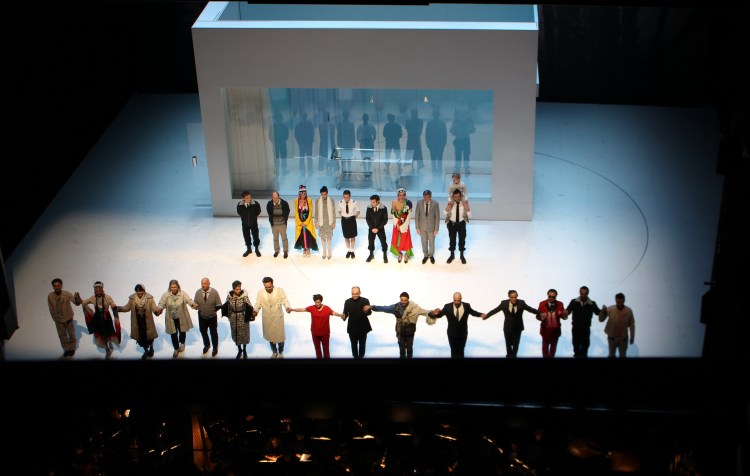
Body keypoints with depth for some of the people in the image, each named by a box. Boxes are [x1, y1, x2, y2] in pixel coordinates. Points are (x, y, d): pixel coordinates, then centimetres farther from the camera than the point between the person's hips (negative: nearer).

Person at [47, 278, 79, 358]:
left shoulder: (67, 294, -21)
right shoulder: (50, 296, -15)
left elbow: (76, 303, -29)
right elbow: (51, 309, -4)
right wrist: (56, 320, -1)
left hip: (68, 319, -2)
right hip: (58, 320, 2)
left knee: (71, 334, 14)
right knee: (62, 335, 16)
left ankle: (72, 348, 35)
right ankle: (66, 349, 36)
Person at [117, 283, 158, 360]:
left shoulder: (149, 298, -13)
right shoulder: (132, 298, -6)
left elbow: (154, 307, -17)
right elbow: (127, 307, 2)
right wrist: (118, 308, -13)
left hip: (147, 322, -2)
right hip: (137, 322, 2)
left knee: (149, 335, 14)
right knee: (140, 336, 11)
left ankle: (151, 349, 43)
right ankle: (146, 351, 36)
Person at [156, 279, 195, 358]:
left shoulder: (183, 294, -14)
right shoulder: (166, 295, -10)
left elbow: (188, 300, -26)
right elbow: (161, 303, -17)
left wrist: (193, 304, -48)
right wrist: (160, 309, -40)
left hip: (181, 318, 0)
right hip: (171, 318, 0)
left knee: (182, 331, 19)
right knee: (173, 334, 8)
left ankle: (182, 343, 50)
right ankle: (176, 349, 30)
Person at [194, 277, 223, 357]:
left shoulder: (214, 292, -18)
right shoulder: (198, 292, -13)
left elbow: (219, 305, -10)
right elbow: (195, 303, -5)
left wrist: (214, 310, -21)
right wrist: (195, 306, -25)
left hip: (212, 317, -2)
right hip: (202, 317, 2)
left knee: (213, 333, 17)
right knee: (203, 332, 22)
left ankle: (215, 348, 40)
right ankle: (206, 345, 50)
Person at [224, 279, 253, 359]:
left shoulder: (244, 296, -18)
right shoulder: (229, 296, -10)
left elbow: (250, 307, -15)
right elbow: (226, 306, 5)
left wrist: (253, 311, -33)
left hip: (243, 318, -2)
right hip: (233, 318, 2)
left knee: (244, 334, 12)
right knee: (236, 334, 15)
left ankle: (244, 350, 34)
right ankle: (239, 350, 37)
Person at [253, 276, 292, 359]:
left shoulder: (280, 291, -11)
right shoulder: (260, 293, -7)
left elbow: (285, 301, -12)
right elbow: (258, 304, -4)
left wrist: (288, 307, -32)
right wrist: (255, 311, -23)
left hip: (278, 317, -2)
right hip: (267, 318, 2)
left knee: (280, 336, 6)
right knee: (270, 336, 16)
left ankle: (280, 352, 31)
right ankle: (274, 352, 38)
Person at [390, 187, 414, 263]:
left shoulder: (408, 202, -16)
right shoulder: (394, 202, -13)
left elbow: (409, 215, -11)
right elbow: (393, 214, -6)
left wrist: (404, 225, -12)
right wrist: (397, 225, -9)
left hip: (405, 223, -1)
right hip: (397, 223, 1)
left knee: (405, 239, 2)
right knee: (397, 239, 7)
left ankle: (406, 254, 22)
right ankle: (399, 254, 27)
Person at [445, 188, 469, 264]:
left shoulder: (464, 203, -12)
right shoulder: (451, 203, -11)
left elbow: (469, 214, -17)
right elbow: (445, 213, -19)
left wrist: (466, 206, -31)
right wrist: (449, 206, -33)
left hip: (461, 223, 0)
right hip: (452, 223, 0)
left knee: (462, 239, 12)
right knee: (452, 239, 13)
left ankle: (462, 255, 31)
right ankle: (452, 255, 32)